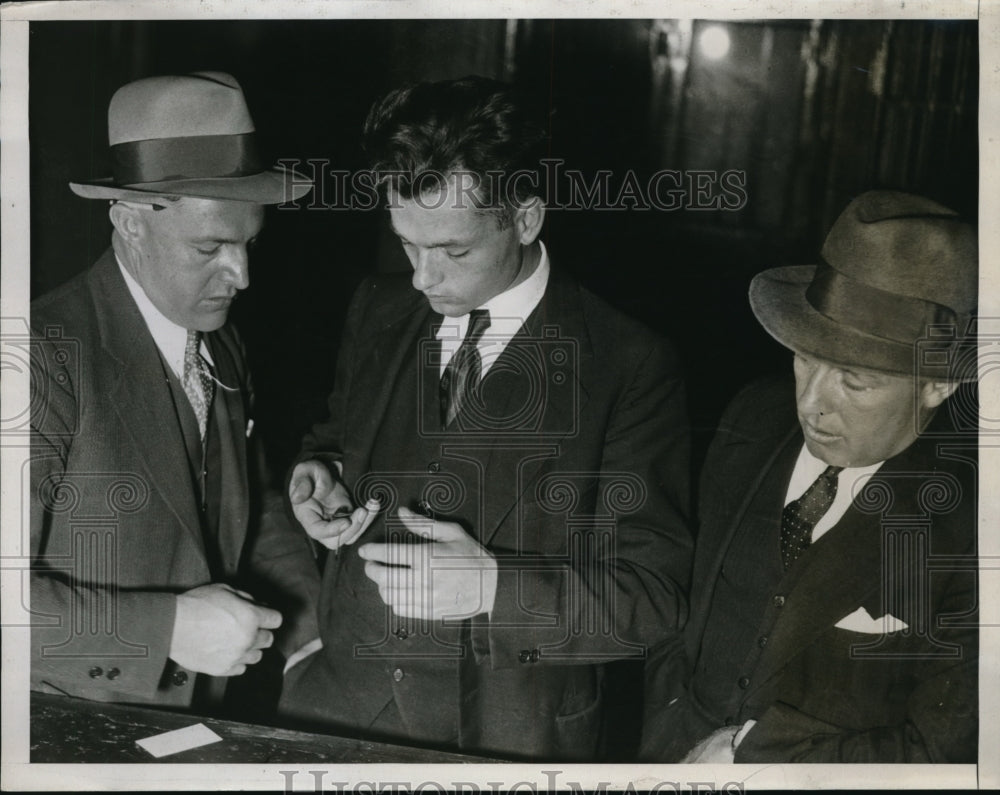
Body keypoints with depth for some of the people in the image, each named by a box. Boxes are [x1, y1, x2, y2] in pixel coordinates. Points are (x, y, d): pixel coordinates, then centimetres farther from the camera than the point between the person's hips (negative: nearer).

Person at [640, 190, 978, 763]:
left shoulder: (968, 524, -17)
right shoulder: (753, 419, -4)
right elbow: (679, 595, 5)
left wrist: (745, 752, -12)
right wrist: (671, 724, -6)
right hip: (677, 752, 2)